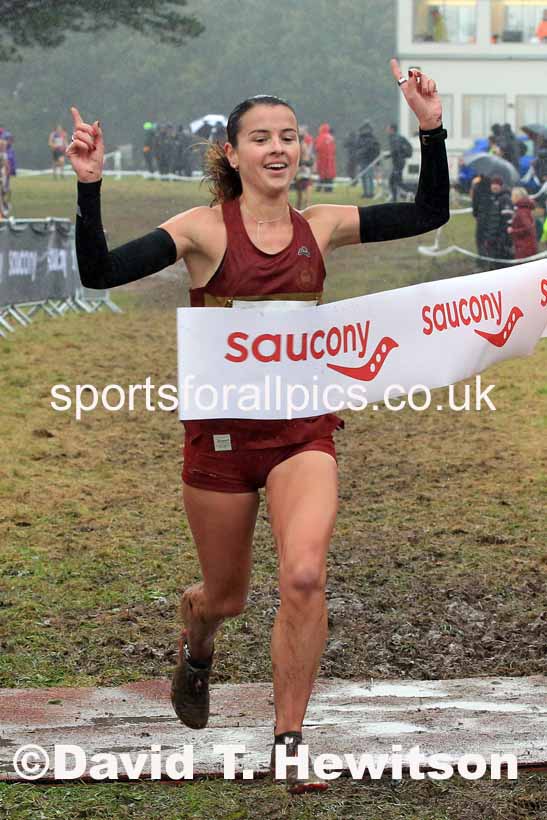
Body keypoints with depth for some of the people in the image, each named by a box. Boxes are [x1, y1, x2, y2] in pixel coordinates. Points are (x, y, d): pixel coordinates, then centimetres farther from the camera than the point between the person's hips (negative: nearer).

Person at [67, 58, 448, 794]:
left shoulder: (320, 226, 2)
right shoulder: (204, 229, -8)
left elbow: (428, 213, 2)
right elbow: (100, 272, -17)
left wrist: (431, 131, -8)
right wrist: (90, 185, -28)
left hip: (304, 428, 2)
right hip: (222, 429, -1)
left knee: (305, 575, -20)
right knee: (226, 598, 13)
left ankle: (288, 748, -5)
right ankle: (196, 649, 53)